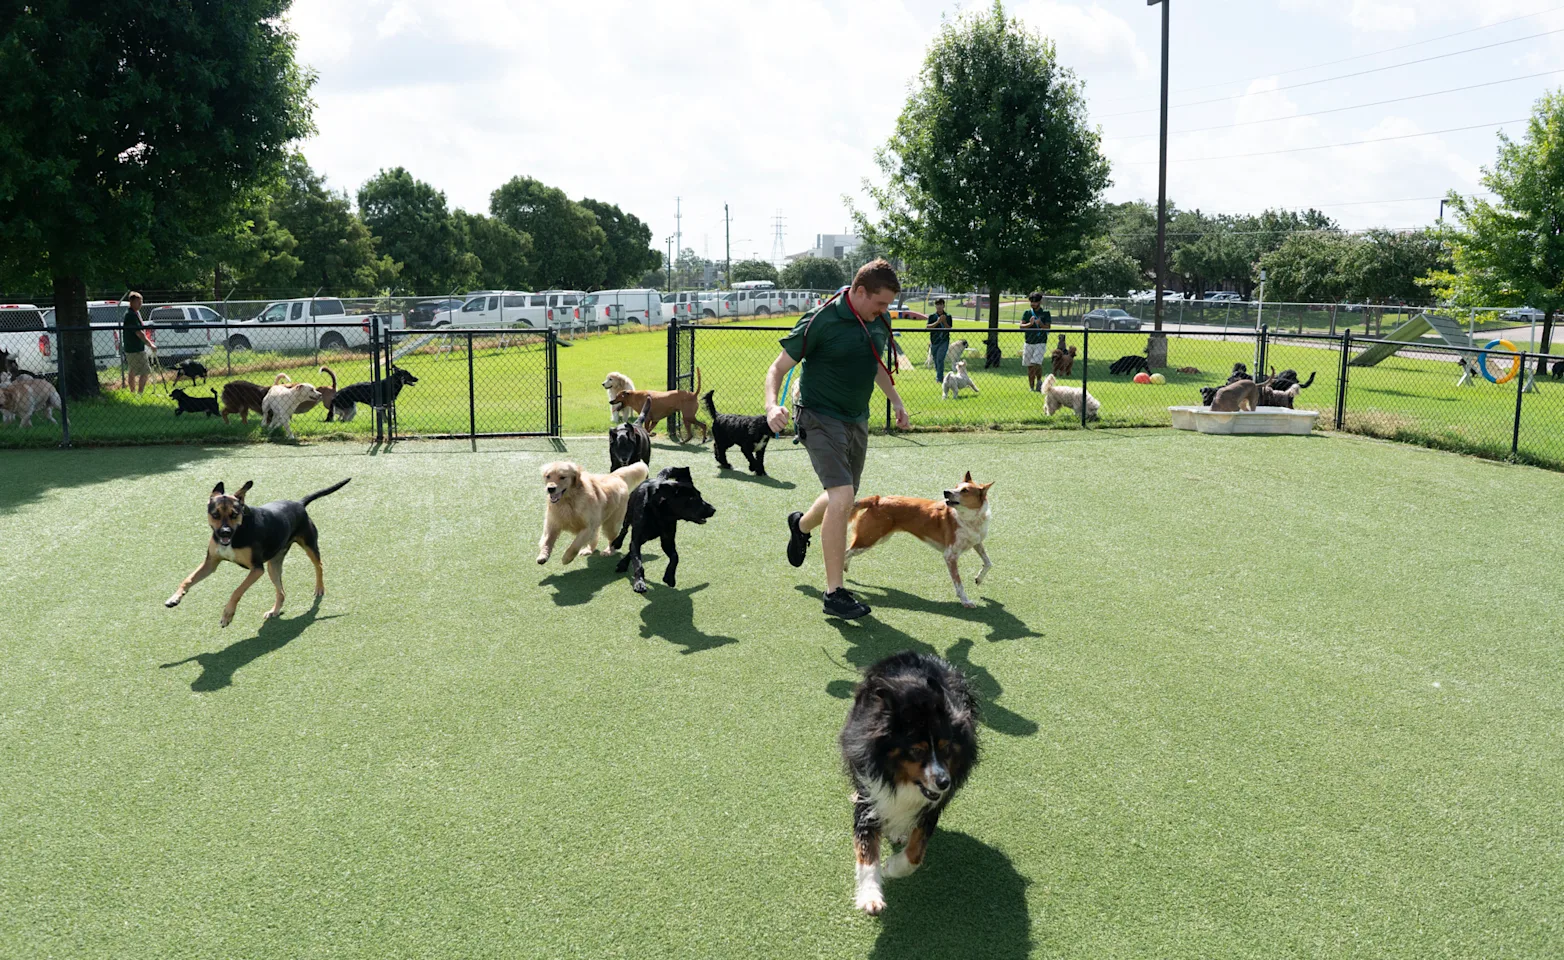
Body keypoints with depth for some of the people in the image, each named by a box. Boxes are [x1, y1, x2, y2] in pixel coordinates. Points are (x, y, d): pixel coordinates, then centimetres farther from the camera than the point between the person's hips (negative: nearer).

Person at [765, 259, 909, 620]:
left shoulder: (879, 321, 4)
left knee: (843, 502, 17)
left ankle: (801, 525, 52)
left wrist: (895, 400, 25)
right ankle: (835, 593, -12)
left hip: (857, 421, 7)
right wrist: (772, 406, -31)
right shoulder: (821, 322, -18)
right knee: (841, 498, -21)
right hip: (821, 418, -7)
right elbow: (778, 367, -15)